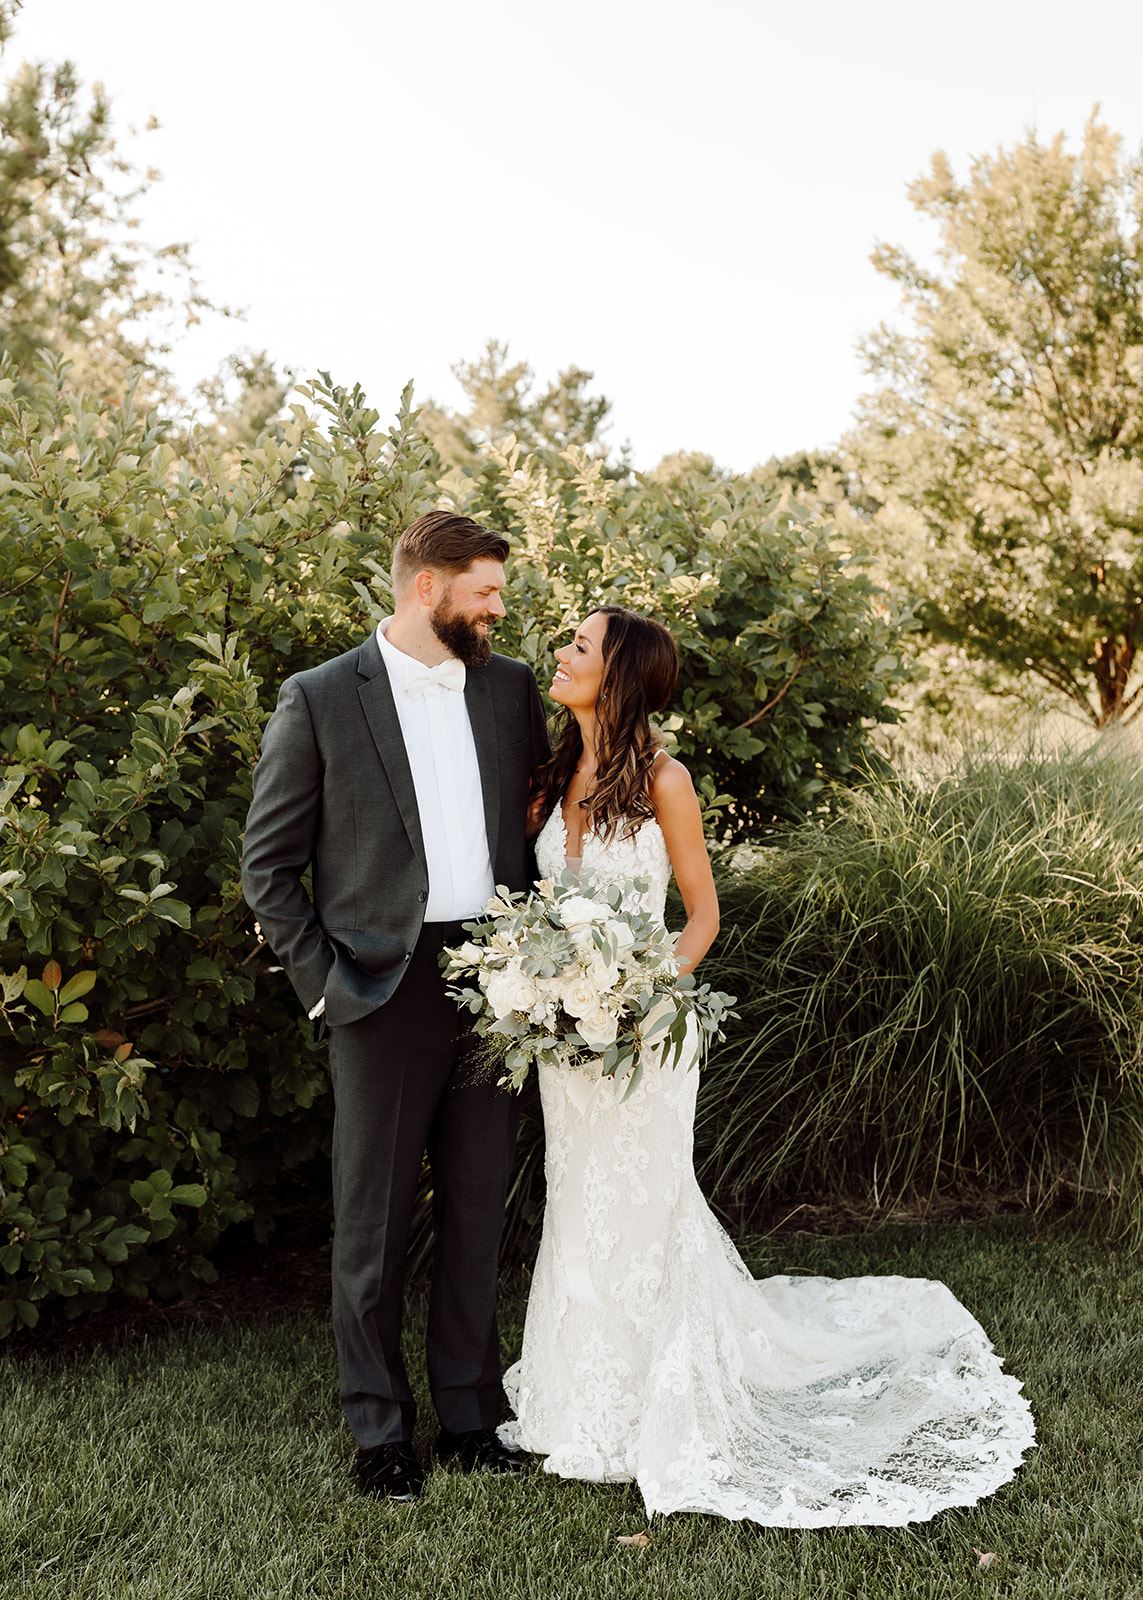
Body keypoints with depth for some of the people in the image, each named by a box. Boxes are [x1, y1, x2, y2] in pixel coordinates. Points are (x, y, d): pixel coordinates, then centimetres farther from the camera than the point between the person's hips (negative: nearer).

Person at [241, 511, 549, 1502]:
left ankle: (471, 1413, 27)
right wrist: (324, 980, -8)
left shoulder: (511, 689, 8)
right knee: (375, 1224, 7)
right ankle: (379, 1433, 21)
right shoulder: (319, 700, -4)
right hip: (387, 989, -4)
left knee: (478, 1214, 13)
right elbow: (270, 865, -1)